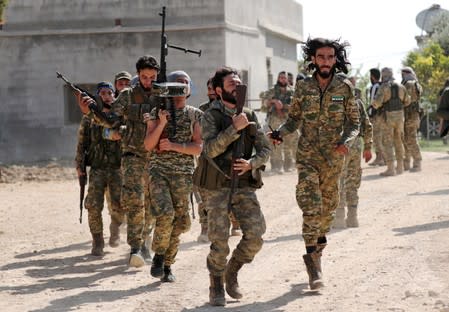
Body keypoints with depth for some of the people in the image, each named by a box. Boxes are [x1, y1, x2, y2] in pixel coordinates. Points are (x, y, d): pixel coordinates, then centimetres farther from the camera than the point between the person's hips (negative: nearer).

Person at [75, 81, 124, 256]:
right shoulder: (89, 119, 7)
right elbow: (81, 144, 9)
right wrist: (79, 165, 1)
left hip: (118, 169, -1)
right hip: (97, 170, 1)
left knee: (119, 207, -14)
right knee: (94, 207, -9)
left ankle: (115, 226, 19)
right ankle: (97, 243, 7)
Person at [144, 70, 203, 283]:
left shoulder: (195, 115, 7)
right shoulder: (157, 113, 5)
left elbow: (199, 147, -1)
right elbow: (148, 145, -1)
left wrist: (174, 146, -12)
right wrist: (162, 123, -14)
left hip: (183, 174, 2)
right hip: (159, 170, -2)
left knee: (179, 222, 2)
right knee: (165, 214, -20)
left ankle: (167, 265, 17)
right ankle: (158, 257, 0)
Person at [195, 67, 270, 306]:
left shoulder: (250, 116, 11)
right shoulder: (211, 116, -3)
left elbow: (264, 149, 9)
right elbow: (210, 149, -16)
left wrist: (251, 163, -11)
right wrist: (234, 128, -21)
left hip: (245, 185, 4)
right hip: (218, 186, -4)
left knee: (255, 235, -8)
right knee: (219, 243, -6)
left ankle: (232, 272, 17)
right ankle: (216, 287, 15)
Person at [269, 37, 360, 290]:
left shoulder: (345, 88, -3)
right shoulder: (303, 87, -1)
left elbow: (354, 122, 1)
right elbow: (295, 118, 8)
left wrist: (346, 142, -18)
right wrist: (280, 133, -12)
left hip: (333, 157, 1)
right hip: (307, 156, -1)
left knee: (329, 205, 15)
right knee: (311, 206, -11)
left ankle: (321, 238, 44)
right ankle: (313, 260, -8)